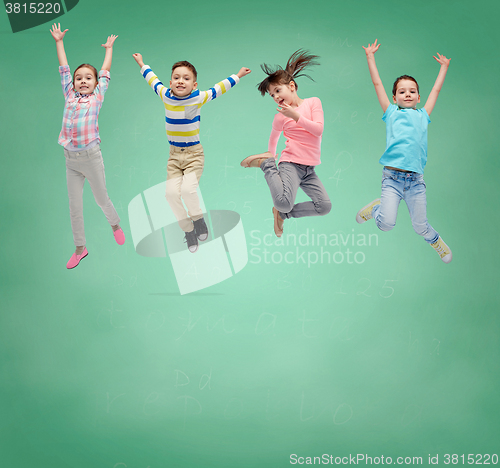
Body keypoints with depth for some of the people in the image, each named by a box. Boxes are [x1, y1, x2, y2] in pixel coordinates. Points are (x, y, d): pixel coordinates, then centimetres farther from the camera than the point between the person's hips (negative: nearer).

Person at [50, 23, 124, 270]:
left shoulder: (97, 97, 2)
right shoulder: (70, 96, 8)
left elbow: (105, 71, 13)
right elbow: (64, 69, 15)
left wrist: (109, 48, 24)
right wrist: (59, 42, 22)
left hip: (91, 157, -3)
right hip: (71, 159, 3)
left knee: (101, 199, 11)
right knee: (74, 207, 7)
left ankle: (115, 225, 41)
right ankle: (80, 248, 19)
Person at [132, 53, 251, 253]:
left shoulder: (199, 98, -9)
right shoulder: (166, 96, -1)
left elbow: (219, 88, 6)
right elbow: (153, 79, 18)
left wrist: (238, 75, 17)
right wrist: (142, 64, 33)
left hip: (194, 154, -3)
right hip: (174, 155, 3)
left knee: (187, 189, -24)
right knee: (171, 193, -14)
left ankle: (198, 219, 7)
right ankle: (188, 230, 6)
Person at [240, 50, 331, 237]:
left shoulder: (313, 102, 6)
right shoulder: (280, 117, 3)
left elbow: (318, 130, -6)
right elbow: (274, 137, 22)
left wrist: (296, 116, -11)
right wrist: (271, 155, 30)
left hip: (309, 168, 3)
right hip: (290, 164, -3)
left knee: (324, 206, -5)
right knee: (284, 202, -26)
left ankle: (282, 213, 12)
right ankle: (266, 163, 0)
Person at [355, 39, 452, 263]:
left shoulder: (422, 115, 19)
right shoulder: (391, 113, 14)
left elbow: (436, 89, 32)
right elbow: (377, 83, 19)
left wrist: (444, 66, 42)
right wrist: (370, 56, 24)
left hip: (415, 179, 2)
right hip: (392, 176, -2)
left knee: (420, 226, 7)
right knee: (386, 224, -14)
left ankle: (436, 241, 39)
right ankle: (376, 207, 19)